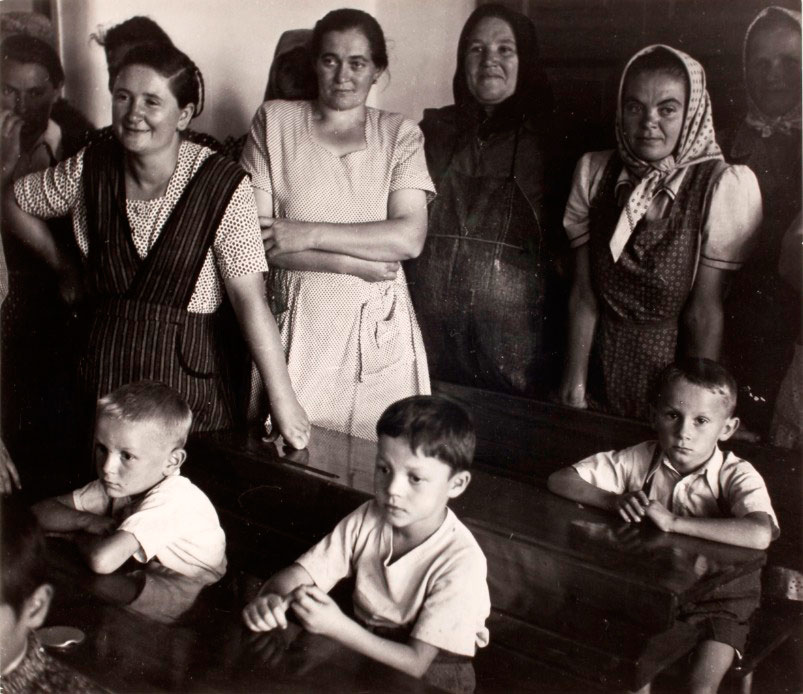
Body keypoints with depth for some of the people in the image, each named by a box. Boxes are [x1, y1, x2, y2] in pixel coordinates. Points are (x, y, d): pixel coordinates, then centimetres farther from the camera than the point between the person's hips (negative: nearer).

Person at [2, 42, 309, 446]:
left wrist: (283, 402, -19)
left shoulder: (223, 186, -14)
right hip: (103, 372, 4)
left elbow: (249, 299, -17)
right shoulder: (90, 169, 0)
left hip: (186, 375, -3)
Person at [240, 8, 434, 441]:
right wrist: (358, 262, -9)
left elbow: (410, 237, -6)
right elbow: (253, 236, -3)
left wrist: (308, 233, -12)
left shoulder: (400, 135, 8)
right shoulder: (275, 121, 5)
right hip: (297, 326, 0)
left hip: (379, 333, 1)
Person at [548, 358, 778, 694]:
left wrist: (674, 521, -37)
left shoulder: (737, 476, -18)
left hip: (718, 600, -2)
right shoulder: (640, 460, -9)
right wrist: (615, 500, -25)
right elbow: (559, 480, -8)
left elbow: (760, 535, -39)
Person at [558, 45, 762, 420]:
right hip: (602, 369, 3)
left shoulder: (725, 187, -14)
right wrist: (574, 384, -5)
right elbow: (583, 294, -3)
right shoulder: (593, 172, -2)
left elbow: (705, 311, -14)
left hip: (673, 364, -3)